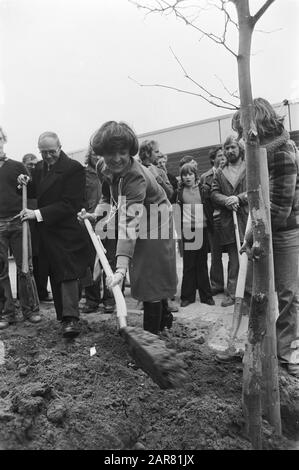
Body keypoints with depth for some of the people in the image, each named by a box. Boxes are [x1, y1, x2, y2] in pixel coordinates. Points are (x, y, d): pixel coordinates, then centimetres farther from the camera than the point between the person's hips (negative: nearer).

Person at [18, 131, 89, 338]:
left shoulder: (74, 168, -12)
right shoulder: (39, 167, 12)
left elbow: (69, 204, -18)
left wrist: (37, 213, -20)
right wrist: (27, 184, 1)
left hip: (67, 230, -7)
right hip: (47, 230, 7)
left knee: (68, 273, -9)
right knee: (55, 275, 13)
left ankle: (71, 318, -4)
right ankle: (64, 315, 25)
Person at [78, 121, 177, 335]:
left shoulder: (136, 177, -33)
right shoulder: (108, 170, -8)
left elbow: (130, 223, -43)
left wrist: (121, 267, -48)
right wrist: (96, 214, -6)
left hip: (153, 226, -8)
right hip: (141, 226, 8)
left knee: (150, 280, -3)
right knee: (144, 278, 18)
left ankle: (152, 334, 12)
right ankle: (164, 318, 39)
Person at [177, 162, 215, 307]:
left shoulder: (202, 188, 4)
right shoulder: (180, 191, 6)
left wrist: (209, 224, -1)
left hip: (201, 228, 0)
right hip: (187, 230, 0)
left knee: (202, 264, 7)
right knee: (188, 264, 3)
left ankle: (206, 295, 16)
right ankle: (187, 296, 12)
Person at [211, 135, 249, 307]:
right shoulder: (220, 172, 17)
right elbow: (214, 193, 8)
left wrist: (239, 198, -16)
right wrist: (226, 200, -12)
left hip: (248, 217, -2)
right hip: (228, 220, 2)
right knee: (233, 258, 5)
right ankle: (232, 294, 12)